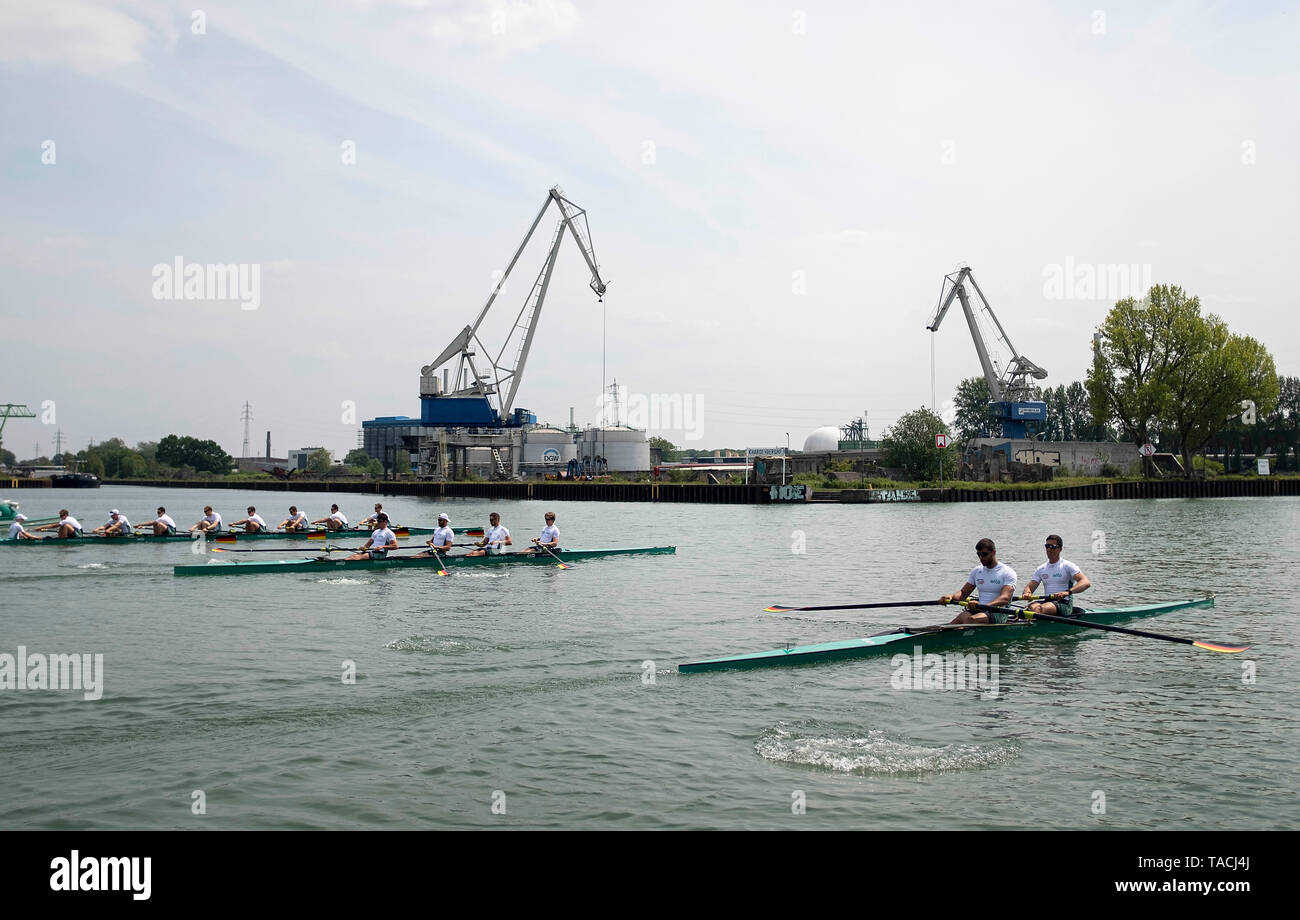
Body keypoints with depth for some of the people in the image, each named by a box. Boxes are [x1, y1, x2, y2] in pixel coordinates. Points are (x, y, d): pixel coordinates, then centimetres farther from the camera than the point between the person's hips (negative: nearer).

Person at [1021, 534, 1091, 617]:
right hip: (1048, 602, 4)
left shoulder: (1067, 566, 1)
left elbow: (1086, 583, -13)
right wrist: (1027, 593, -16)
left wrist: (1068, 592, -32)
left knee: (1042, 608, -36)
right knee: (1032, 607, -31)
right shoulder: (1040, 569, 17)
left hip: (1064, 605, -4)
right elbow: (1030, 587, 11)